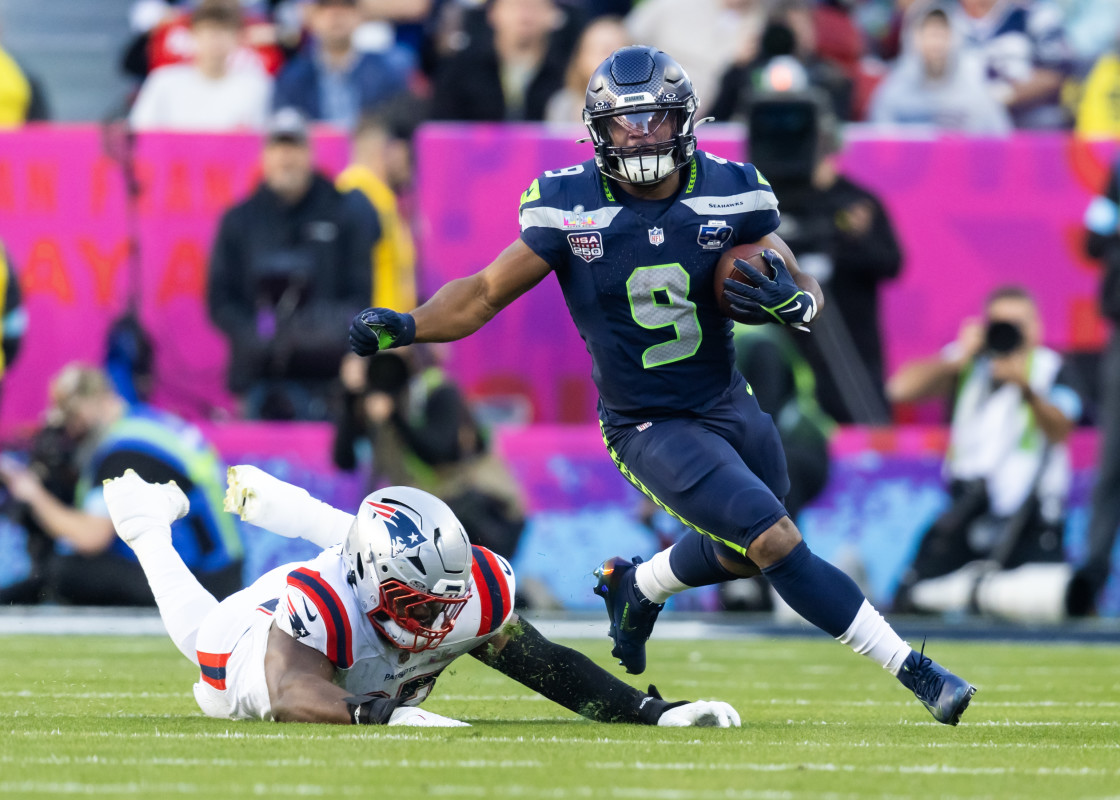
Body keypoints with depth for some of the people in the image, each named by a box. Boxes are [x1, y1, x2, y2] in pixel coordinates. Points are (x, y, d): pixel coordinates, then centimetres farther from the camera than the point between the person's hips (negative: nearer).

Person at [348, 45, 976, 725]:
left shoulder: (730, 192, -9)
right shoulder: (570, 207, -15)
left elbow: (808, 291, -1)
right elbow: (487, 292, -7)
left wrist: (792, 302, -25)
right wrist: (406, 328, -23)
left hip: (730, 405, 5)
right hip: (650, 430, -5)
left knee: (741, 553, 22)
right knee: (777, 542, -17)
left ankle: (636, 589, 52)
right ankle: (916, 673, -9)